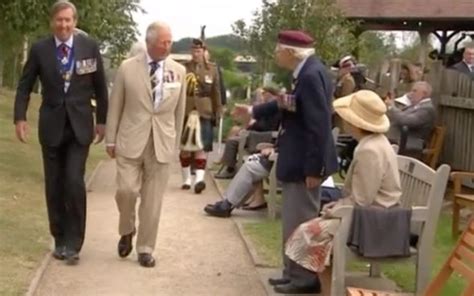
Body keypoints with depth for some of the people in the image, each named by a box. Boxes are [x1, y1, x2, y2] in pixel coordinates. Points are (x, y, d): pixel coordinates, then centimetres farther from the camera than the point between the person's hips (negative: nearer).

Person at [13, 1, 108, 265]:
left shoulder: (90, 47, -3)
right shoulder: (40, 50, -2)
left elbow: (100, 87, 5)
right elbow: (25, 86, 5)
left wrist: (102, 120, 7)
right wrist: (20, 117, -6)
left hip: (80, 125, -1)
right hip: (52, 126, 1)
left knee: (74, 182, -11)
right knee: (54, 186, 7)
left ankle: (73, 243, 0)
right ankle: (60, 239, 21)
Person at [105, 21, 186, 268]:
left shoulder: (179, 71, 4)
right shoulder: (127, 68, -1)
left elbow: (179, 110, 10)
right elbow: (115, 106, 3)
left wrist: (175, 142, 12)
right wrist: (111, 139, 2)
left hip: (162, 143, 1)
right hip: (131, 141, -1)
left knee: (152, 200, 3)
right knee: (126, 190, -9)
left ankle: (145, 249, 15)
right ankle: (126, 231, 20)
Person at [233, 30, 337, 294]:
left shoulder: (312, 74, -23)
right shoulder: (306, 71, 7)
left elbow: (319, 125, -26)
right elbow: (291, 105, 22)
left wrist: (314, 169, -24)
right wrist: (254, 111, 30)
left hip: (306, 163, -10)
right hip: (298, 160, 10)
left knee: (300, 222, 1)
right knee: (294, 221, 19)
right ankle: (295, 273, 30)